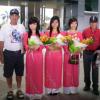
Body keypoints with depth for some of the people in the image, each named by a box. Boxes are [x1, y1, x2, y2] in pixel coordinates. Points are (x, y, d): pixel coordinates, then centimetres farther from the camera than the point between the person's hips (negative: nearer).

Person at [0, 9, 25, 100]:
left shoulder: (22, 27, 3)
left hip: (19, 53, 2)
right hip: (9, 53, -2)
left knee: (19, 73, 13)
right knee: (8, 73, 9)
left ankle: (19, 89, 29)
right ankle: (10, 90, 26)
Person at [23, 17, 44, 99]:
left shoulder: (40, 34, 5)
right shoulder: (26, 34, 4)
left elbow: (42, 46, 1)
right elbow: (25, 45, -1)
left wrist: (38, 46, -19)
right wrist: (30, 47, -21)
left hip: (38, 56, 0)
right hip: (30, 56, 0)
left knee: (38, 73, 4)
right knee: (30, 73, 2)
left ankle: (38, 91, 14)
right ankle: (31, 91, 12)